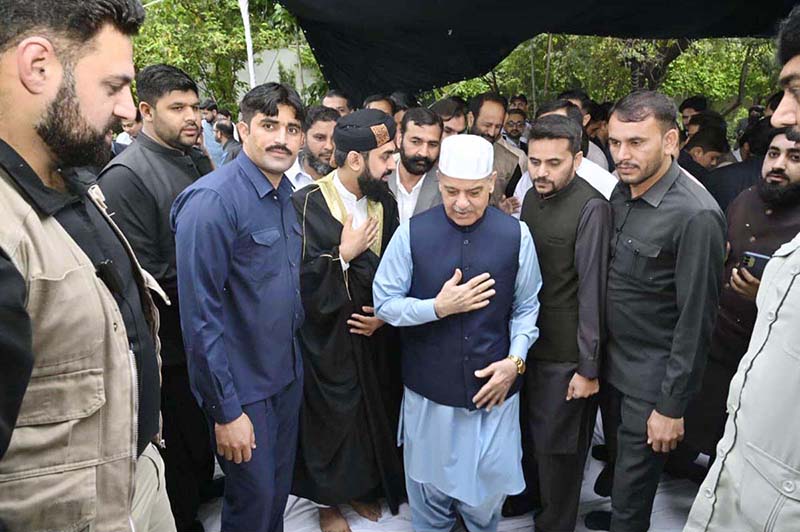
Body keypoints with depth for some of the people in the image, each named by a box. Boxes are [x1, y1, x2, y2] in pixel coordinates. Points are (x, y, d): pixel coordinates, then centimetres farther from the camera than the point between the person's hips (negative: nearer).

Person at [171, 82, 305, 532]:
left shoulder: (286, 196, 5)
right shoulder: (212, 200, -21)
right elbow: (200, 316, -22)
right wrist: (225, 410, -19)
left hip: (288, 374, 7)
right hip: (243, 387, -7)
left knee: (280, 491, 22)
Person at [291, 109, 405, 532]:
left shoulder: (384, 203, -3)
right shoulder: (307, 204, -19)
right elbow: (299, 280, -22)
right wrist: (344, 253, -24)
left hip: (375, 336, 5)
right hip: (328, 340, -4)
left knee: (373, 416, 18)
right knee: (331, 421, 13)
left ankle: (363, 488, 43)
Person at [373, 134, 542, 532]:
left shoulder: (516, 235, -7)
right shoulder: (412, 233, -10)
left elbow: (526, 308, 2)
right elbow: (384, 304, -6)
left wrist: (516, 359, -10)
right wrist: (438, 307, -18)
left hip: (493, 386, 1)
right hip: (428, 388, 0)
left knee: (486, 492, 17)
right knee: (429, 488, 20)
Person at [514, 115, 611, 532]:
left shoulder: (591, 208, -19)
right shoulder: (532, 197, 4)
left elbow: (592, 291, -19)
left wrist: (589, 368, -16)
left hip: (565, 355, -7)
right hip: (528, 341, 7)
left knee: (557, 444, 11)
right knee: (529, 429, 25)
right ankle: (530, 493, 50)